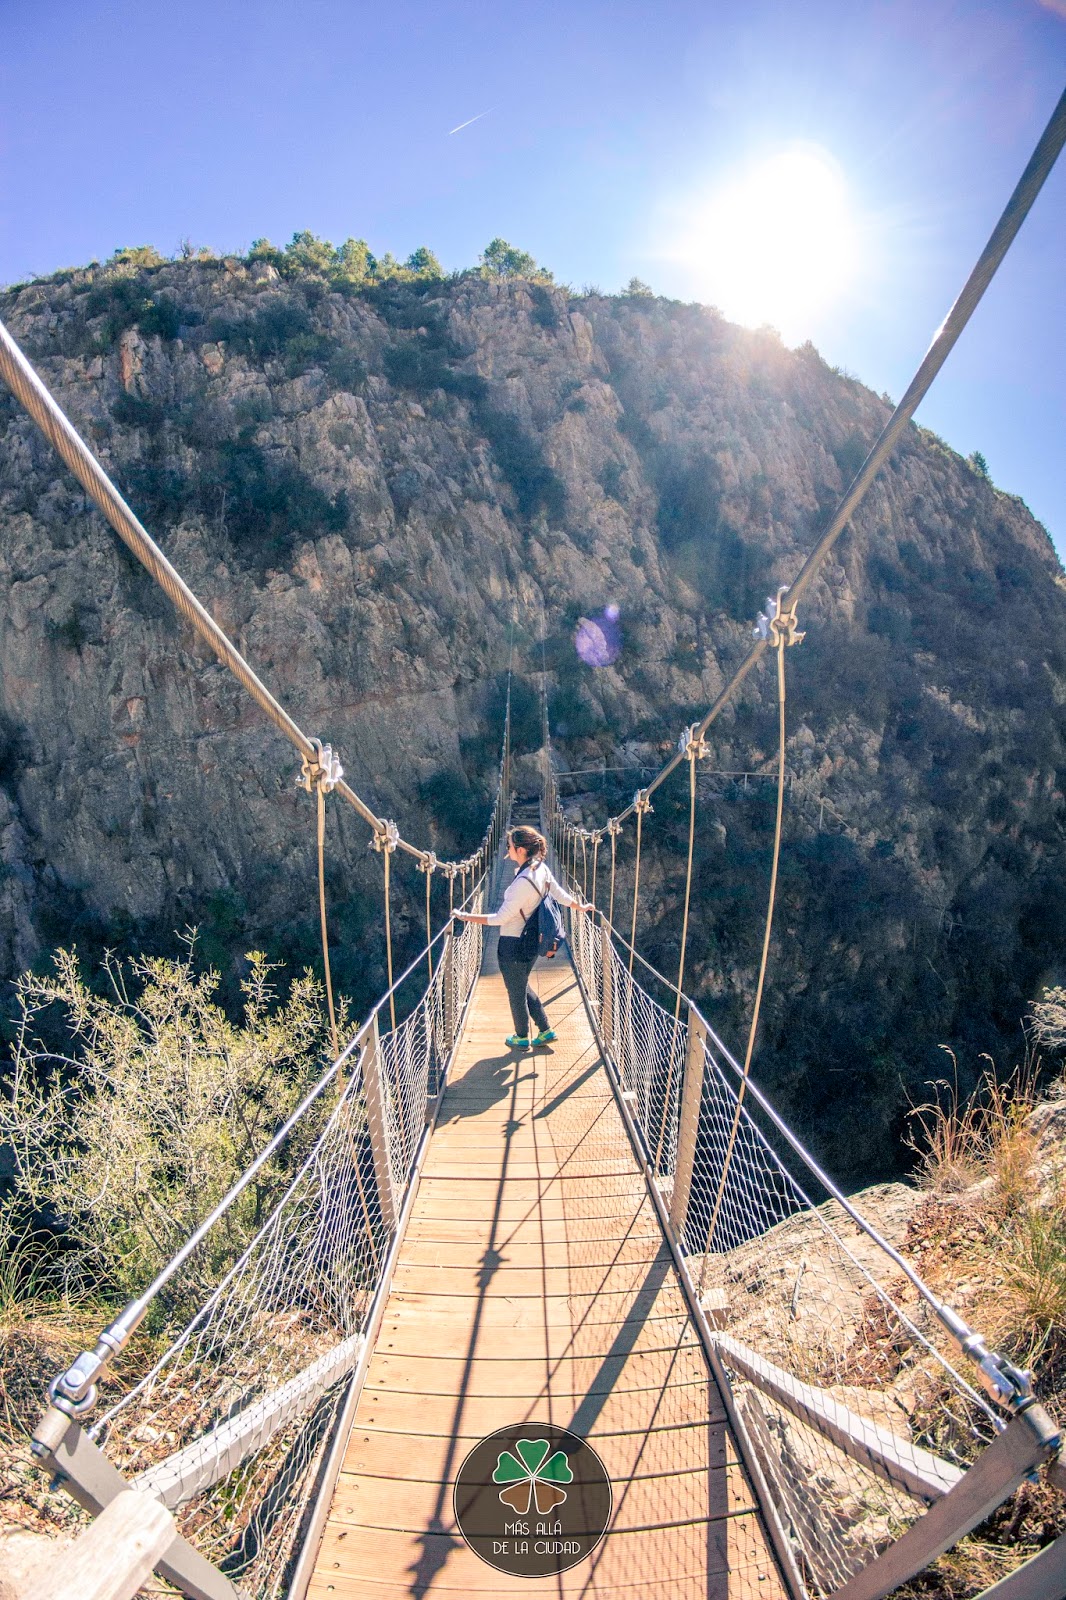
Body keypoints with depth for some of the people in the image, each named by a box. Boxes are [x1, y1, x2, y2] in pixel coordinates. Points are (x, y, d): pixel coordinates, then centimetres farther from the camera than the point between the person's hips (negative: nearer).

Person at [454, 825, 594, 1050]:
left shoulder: (523, 882, -30)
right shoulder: (541, 868, -6)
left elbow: (499, 919, -24)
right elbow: (560, 894, 8)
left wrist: (466, 917, -16)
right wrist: (581, 907, 26)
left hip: (513, 945, -9)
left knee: (516, 992, 14)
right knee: (522, 987, 27)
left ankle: (522, 1038, 35)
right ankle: (546, 1030, 35)